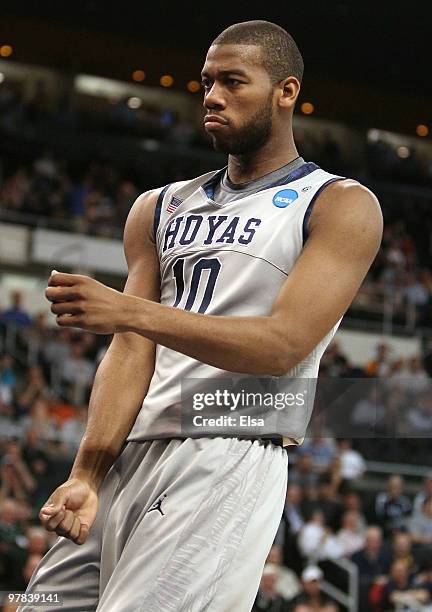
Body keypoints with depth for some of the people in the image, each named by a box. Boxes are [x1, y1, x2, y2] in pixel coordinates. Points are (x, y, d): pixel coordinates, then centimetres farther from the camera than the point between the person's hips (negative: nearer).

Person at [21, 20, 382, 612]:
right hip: (130, 453, 6)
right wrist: (88, 472, -9)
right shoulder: (160, 208, 18)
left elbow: (283, 346, -11)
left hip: (229, 459, -6)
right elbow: (132, 352, 8)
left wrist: (127, 310, -19)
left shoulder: (342, 206, 1)